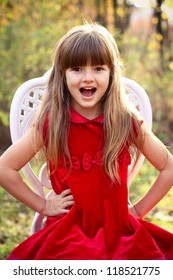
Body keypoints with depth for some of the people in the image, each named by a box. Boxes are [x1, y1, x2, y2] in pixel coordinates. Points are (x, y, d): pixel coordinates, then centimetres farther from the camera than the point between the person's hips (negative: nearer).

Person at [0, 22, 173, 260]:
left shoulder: (128, 123, -4)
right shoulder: (51, 124, -6)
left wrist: (139, 209, 4)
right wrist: (42, 206, 0)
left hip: (120, 231, 1)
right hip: (68, 232, -1)